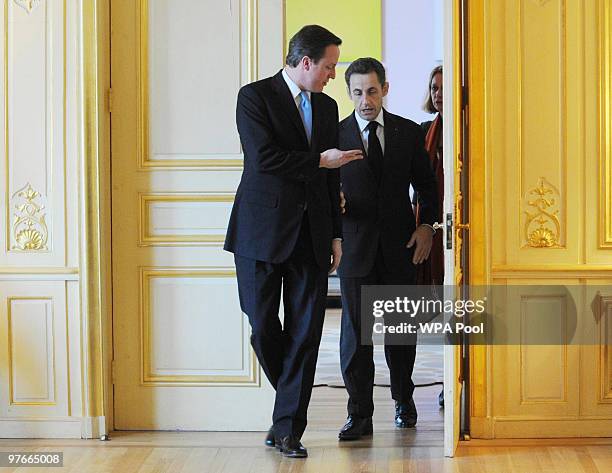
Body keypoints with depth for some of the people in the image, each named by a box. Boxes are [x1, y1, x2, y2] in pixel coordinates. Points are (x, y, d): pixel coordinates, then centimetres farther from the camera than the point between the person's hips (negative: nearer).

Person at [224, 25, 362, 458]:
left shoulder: (327, 106, 15)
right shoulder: (255, 96, -4)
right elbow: (263, 157, -17)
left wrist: (336, 234, 13)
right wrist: (320, 160, -10)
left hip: (311, 236, 5)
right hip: (263, 231, -4)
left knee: (305, 333, 0)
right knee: (263, 327, 0)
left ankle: (288, 429, 6)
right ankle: (291, 403, 25)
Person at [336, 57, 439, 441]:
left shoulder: (409, 132, 5)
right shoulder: (336, 134, -1)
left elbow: (427, 184, 12)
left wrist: (426, 226, 0)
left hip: (401, 244, 2)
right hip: (356, 246, -1)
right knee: (355, 329, -3)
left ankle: (404, 399, 30)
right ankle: (360, 414, 2)